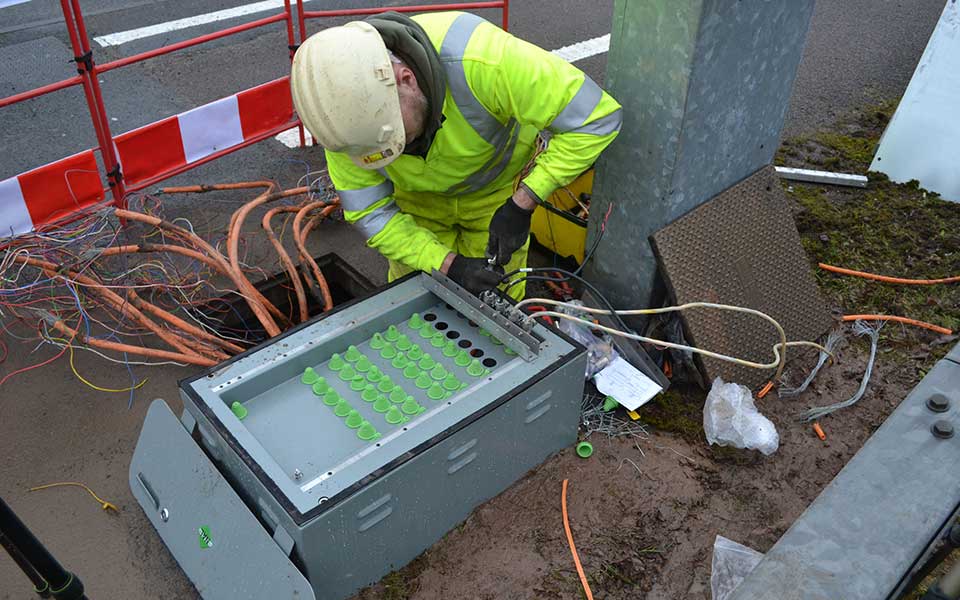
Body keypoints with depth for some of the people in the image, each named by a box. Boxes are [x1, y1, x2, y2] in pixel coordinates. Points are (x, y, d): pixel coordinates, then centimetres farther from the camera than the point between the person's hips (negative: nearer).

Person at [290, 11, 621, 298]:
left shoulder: (480, 58, -43)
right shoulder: (342, 111, -31)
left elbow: (595, 117, -35)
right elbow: (370, 214, -20)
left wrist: (522, 204, -36)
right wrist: (448, 265, -32)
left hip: (498, 188, -1)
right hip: (419, 197, 2)